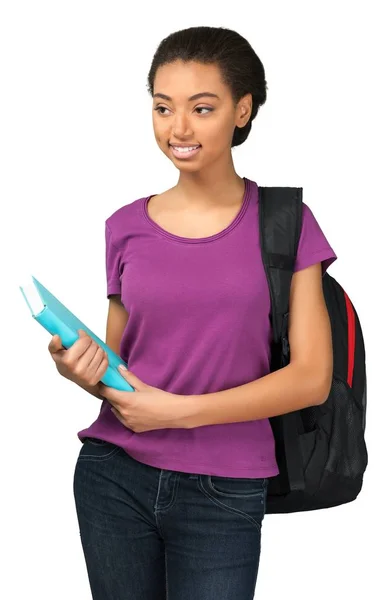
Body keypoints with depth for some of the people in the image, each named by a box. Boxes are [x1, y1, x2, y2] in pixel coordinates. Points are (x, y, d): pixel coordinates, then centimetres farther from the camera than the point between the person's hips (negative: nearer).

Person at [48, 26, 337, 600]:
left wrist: (180, 410, -15)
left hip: (224, 494, -2)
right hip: (114, 479, 2)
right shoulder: (126, 228, 4)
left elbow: (312, 376, -7)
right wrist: (86, 371, -10)